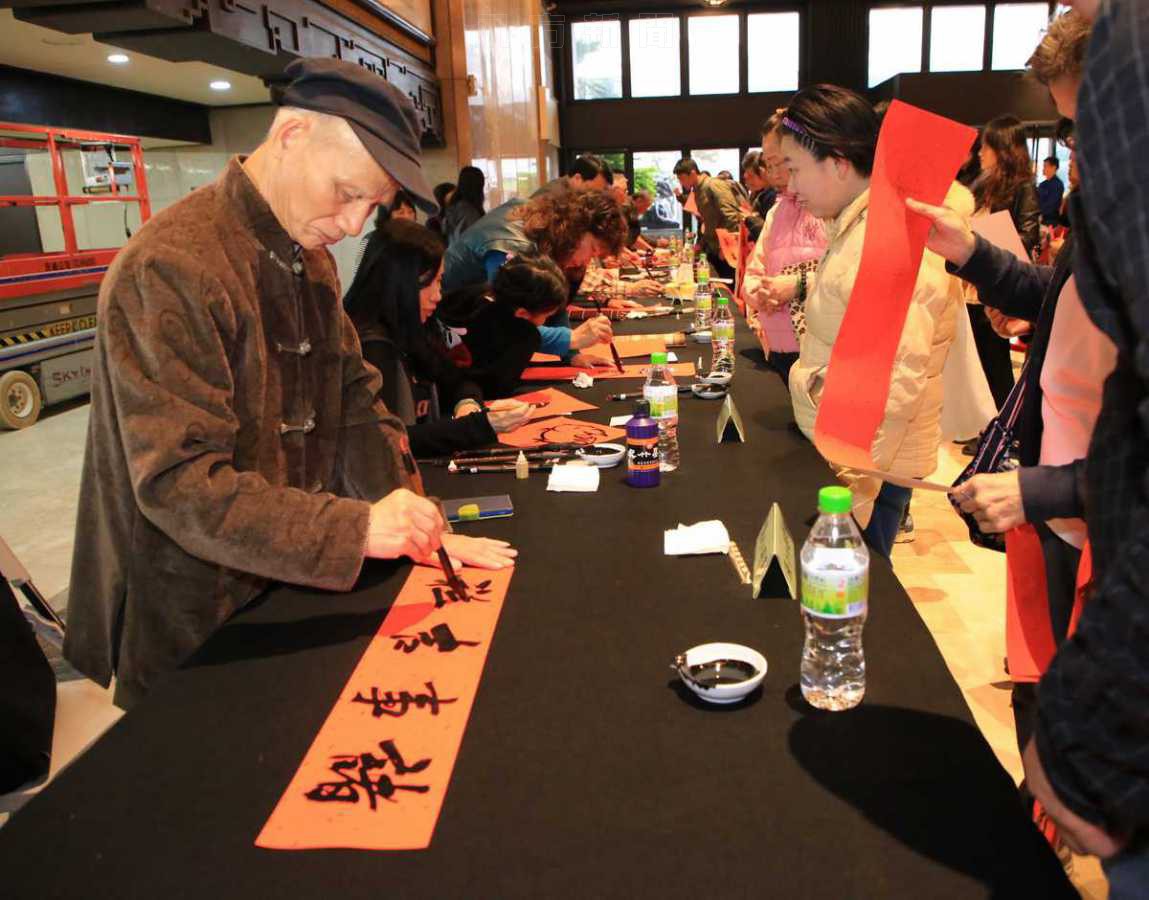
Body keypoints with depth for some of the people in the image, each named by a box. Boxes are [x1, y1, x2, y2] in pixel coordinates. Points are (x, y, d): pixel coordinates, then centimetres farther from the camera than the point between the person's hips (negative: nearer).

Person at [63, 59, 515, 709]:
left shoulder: (312, 261, 5)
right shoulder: (170, 269, -25)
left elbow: (355, 404, 4)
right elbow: (176, 482, -29)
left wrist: (417, 528, -6)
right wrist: (357, 529, -34)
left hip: (288, 590, 8)